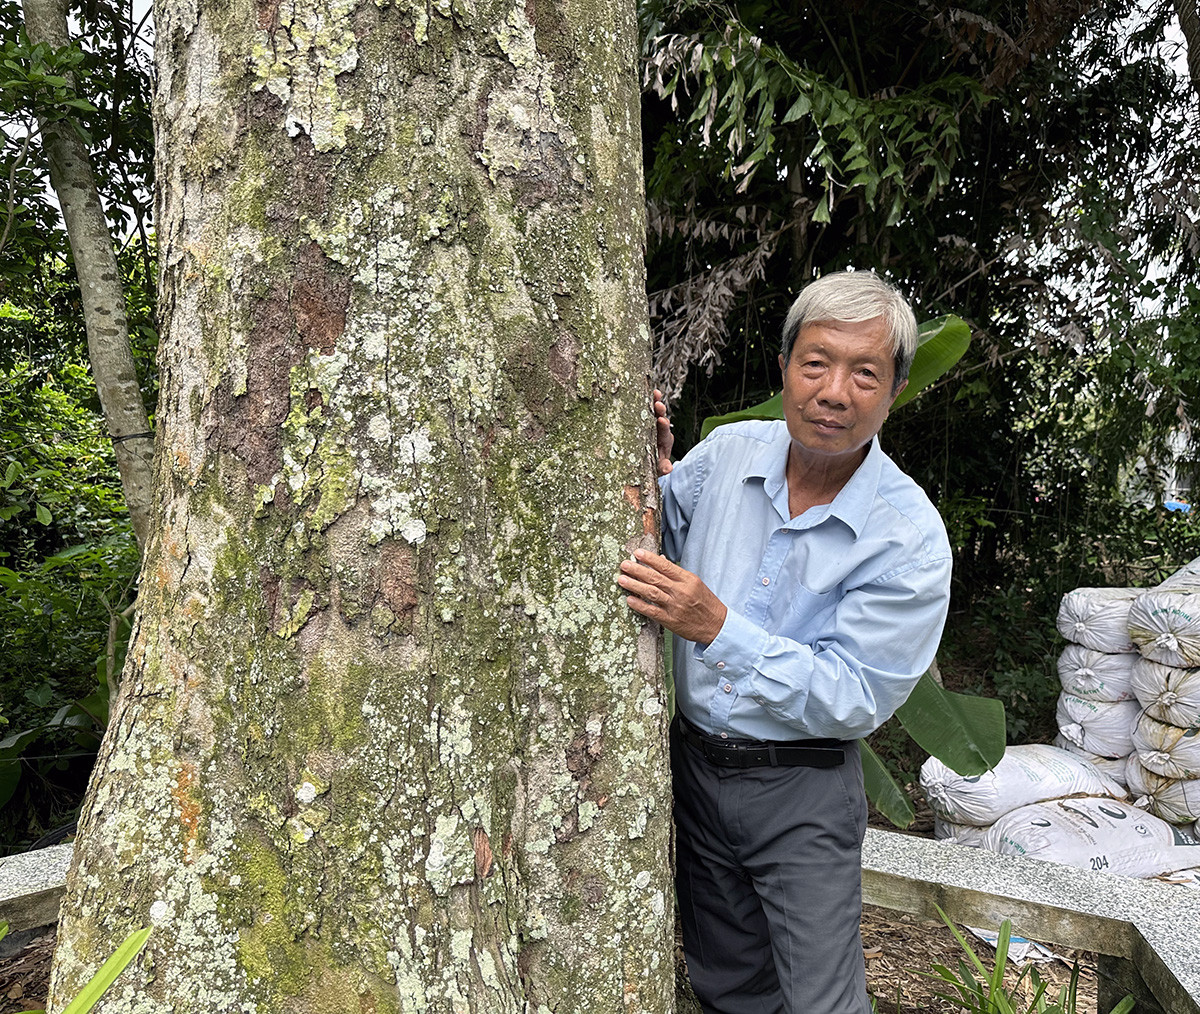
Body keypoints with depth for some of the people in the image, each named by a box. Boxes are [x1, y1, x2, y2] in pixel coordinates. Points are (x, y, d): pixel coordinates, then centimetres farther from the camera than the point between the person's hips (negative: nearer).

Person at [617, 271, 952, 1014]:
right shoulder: (727, 452, -8)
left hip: (803, 791, -4)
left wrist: (717, 627, -31)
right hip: (693, 763, 4)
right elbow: (660, 537, 11)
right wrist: (656, 474, -12)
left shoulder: (911, 539, -20)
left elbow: (853, 699, -21)